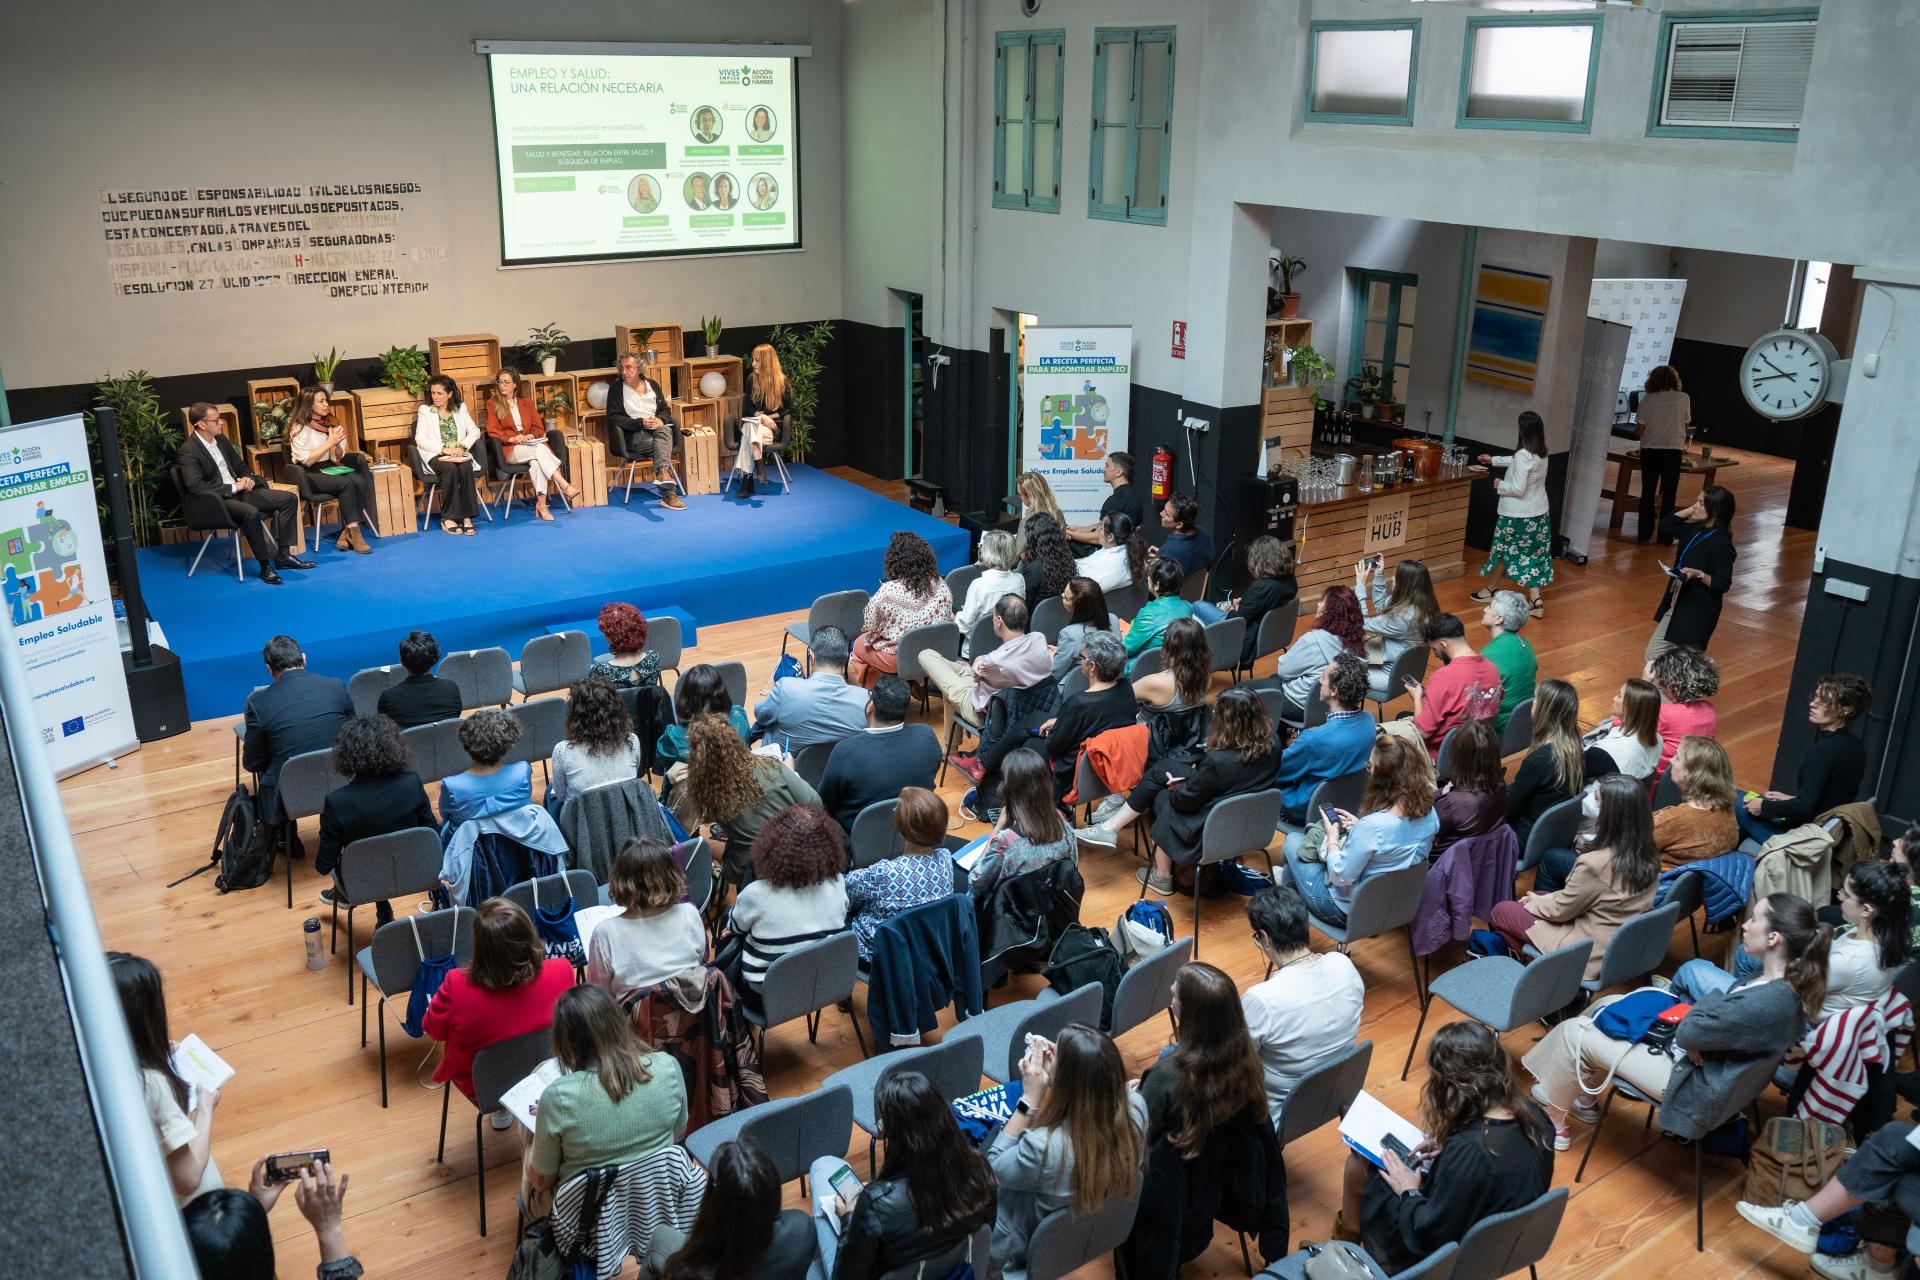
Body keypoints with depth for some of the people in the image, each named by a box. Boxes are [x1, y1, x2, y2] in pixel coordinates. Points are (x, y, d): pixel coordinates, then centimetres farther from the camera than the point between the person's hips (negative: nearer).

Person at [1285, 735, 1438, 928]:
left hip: (1350, 911, -7)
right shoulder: (1429, 812, -14)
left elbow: (1340, 877, -26)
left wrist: (1332, 839, -10)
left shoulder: (1373, 825, -36)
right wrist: (1358, 826, 2)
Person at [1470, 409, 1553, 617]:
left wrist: (1500, 485, -7)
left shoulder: (1523, 455, -24)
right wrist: (1494, 460, 36)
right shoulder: (1541, 454, 3)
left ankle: (1490, 590, 31)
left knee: (1503, 550, 13)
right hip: (1538, 514, 7)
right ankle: (1535, 601, 5)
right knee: (1531, 555, 10)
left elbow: (1517, 489, -26)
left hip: (1517, 515, -7)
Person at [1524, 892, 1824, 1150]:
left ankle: (1553, 1119, 20)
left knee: (1575, 1031, -3)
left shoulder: (1768, 1003, -36)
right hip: (1714, 1062, 9)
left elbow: (1686, 1033, -25)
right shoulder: (1785, 976, -8)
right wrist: (1694, 1037, -10)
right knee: (1610, 1004, 17)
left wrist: (1712, 997, -8)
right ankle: (1581, 1098, 30)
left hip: (1700, 1089, -9)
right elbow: (1724, 1006, 7)